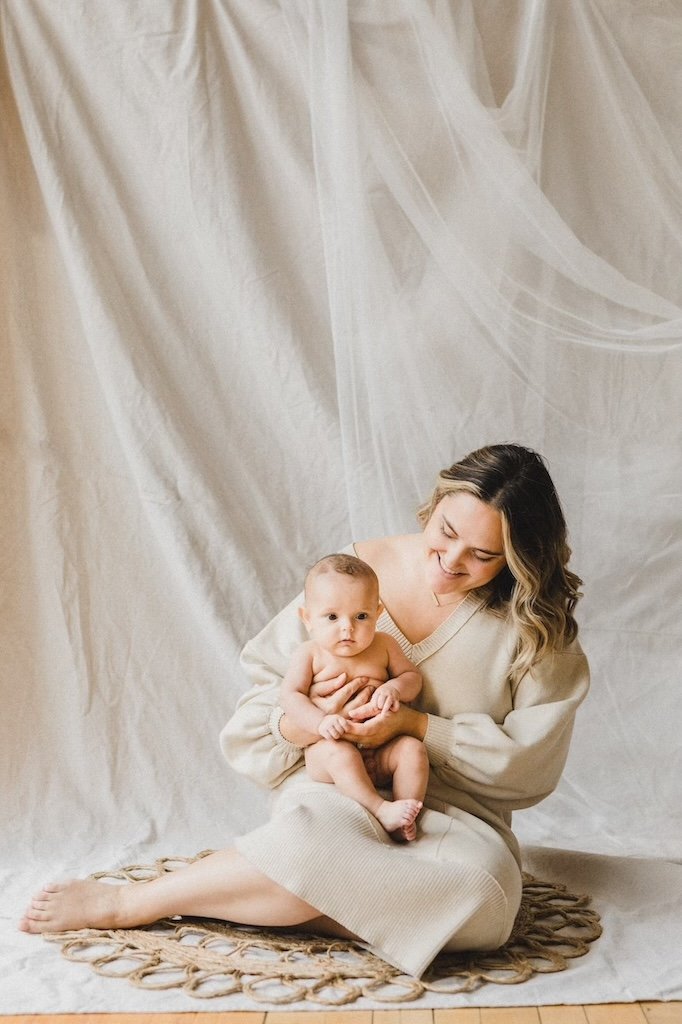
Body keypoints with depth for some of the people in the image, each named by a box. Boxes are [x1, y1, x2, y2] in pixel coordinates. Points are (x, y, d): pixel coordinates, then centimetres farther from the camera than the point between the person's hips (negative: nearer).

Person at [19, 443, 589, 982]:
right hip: (338, 792, -2)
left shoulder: (534, 622, -3)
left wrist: (414, 725, -17)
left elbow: (531, 758, -6)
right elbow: (264, 700, 2)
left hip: (456, 815, 2)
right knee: (319, 833, -41)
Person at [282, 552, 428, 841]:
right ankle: (381, 810, -35)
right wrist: (321, 721, -26)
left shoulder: (384, 646, 8)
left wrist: (394, 687, -12)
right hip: (329, 750, -3)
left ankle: (404, 819, -17)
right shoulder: (309, 654, -1)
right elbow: (291, 696, -8)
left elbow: (412, 676, 13)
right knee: (339, 753, -35)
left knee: (413, 748, -23)